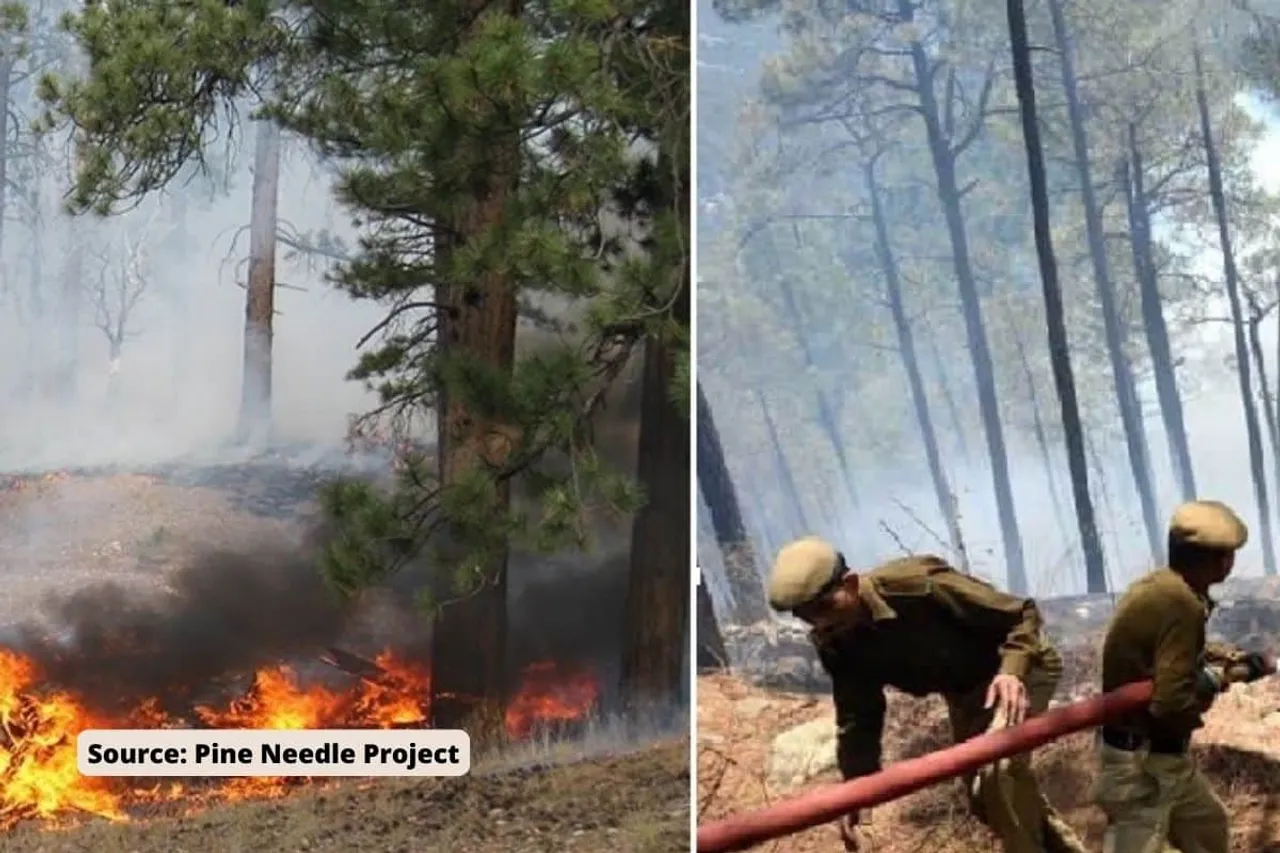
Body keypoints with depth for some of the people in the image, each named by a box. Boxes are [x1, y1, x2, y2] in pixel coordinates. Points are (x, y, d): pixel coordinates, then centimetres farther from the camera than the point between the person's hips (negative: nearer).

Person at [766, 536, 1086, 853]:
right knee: (984, 796, 15)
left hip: (1020, 667, -7)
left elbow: (1022, 613, -28)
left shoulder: (917, 585, -36)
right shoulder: (835, 644, -17)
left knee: (998, 770, -29)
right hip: (965, 689, 7)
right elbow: (858, 719, -4)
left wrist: (1011, 670, -45)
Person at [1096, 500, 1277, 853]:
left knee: (1209, 824, 27)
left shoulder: (1155, 585, 2)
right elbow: (1173, 706, -28)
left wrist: (1206, 654, 8)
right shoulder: (1181, 604, -26)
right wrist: (1218, 678, -11)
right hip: (1141, 764, -10)